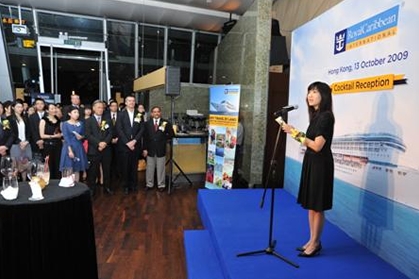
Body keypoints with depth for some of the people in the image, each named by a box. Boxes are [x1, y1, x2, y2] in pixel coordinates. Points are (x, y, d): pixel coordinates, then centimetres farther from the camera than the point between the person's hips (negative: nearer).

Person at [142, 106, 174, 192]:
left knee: (161, 168, 7)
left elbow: (171, 134, 3)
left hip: (161, 149, -1)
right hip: (150, 149, 1)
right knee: (149, 168, 11)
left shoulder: (166, 123, -2)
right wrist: (145, 149, -3)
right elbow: (145, 137, 2)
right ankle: (149, 184, 25)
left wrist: (163, 139, -2)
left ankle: (161, 185, 20)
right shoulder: (147, 123, 3)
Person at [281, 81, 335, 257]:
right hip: (310, 162, 9)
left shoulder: (326, 116, -15)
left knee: (317, 206, 3)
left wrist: (296, 133, -16)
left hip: (320, 164, -9)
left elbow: (317, 146, -21)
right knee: (310, 204, 14)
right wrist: (294, 132, 7)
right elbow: (310, 142, 9)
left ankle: (315, 243, 18)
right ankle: (312, 240, 27)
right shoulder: (316, 116, 11)